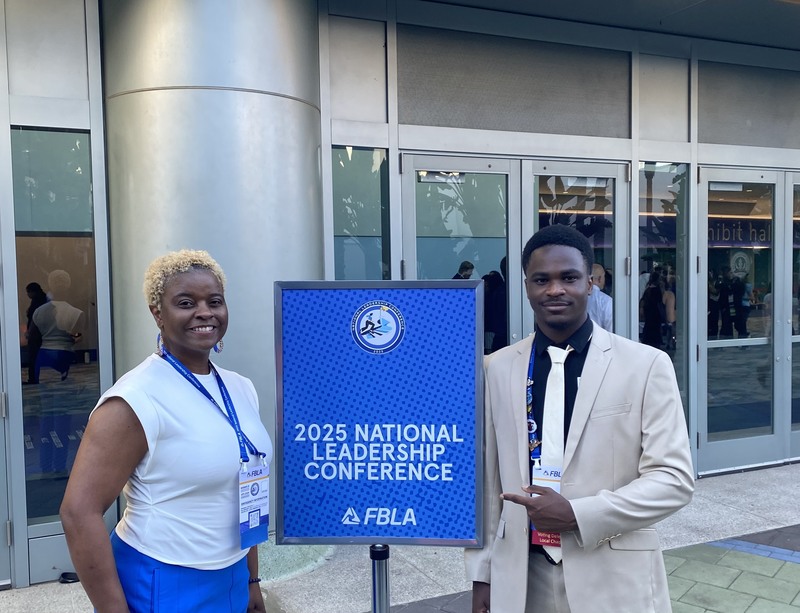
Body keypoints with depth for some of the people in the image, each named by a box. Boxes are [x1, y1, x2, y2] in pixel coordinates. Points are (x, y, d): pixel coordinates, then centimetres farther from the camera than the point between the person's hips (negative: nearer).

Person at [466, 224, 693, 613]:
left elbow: (674, 478, -8)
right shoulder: (496, 368, 0)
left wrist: (578, 515, -17)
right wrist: (481, 571, 4)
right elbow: (487, 479, 4)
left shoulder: (646, 365, -7)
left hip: (613, 580, -2)